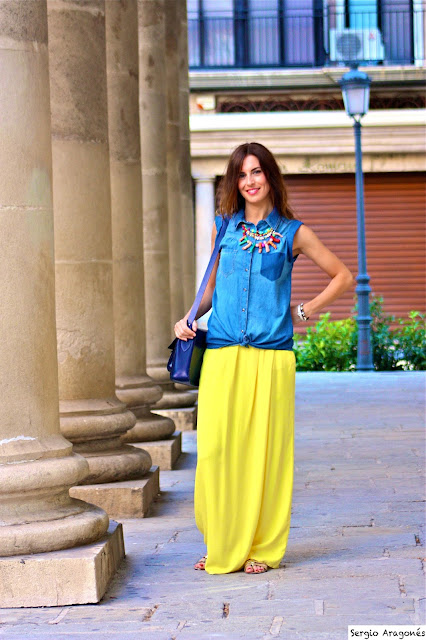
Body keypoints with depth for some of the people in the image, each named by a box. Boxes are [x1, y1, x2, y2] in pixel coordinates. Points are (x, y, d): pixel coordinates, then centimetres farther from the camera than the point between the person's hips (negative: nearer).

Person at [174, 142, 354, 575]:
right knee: (217, 449, -4)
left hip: (271, 356, -2)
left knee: (265, 450, 0)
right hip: (222, 356, 2)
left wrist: (304, 312, 7)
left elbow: (343, 277, 14)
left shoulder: (292, 233, 6)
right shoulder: (223, 227, 13)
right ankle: (223, 545, 9)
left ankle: (263, 547, 11)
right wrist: (188, 318, 6)